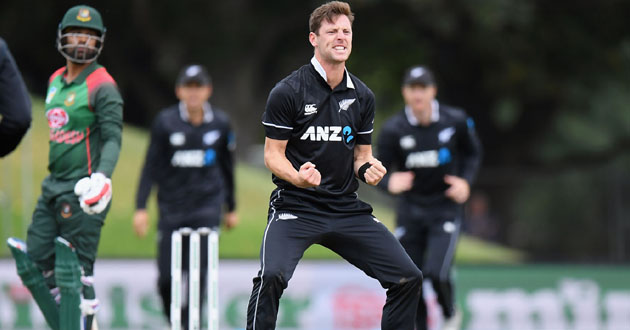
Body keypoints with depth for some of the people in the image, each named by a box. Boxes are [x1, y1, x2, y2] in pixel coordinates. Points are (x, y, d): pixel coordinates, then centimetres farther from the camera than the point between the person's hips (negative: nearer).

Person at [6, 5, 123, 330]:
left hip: (82, 193, -8)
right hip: (53, 188, 8)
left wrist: (102, 176, -32)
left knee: (73, 272, -9)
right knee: (33, 265, 4)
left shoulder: (102, 87, -9)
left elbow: (112, 138, -16)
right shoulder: (56, 81, 15)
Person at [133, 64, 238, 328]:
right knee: (166, 278, -1)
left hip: (207, 207, 0)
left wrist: (231, 208, 21)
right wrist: (141, 207, -9)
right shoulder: (165, 122, -4)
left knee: (198, 272, -14)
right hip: (172, 208, 0)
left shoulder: (220, 123, 2)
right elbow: (151, 166, -2)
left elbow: (227, 167, 15)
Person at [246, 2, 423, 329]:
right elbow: (273, 155, -5)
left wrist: (368, 168, -5)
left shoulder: (362, 96, 10)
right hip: (295, 206, -5)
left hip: (346, 209, 5)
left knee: (409, 277, -3)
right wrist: (298, 177, -25)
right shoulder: (287, 91, -6)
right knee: (272, 275, -30)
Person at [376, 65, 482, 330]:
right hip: (410, 210, 2)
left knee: (437, 273, -18)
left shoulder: (455, 121, -9)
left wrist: (465, 181, -8)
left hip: (445, 206, -2)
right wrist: (390, 183, -30)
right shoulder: (393, 129, -10)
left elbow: (473, 152, 9)